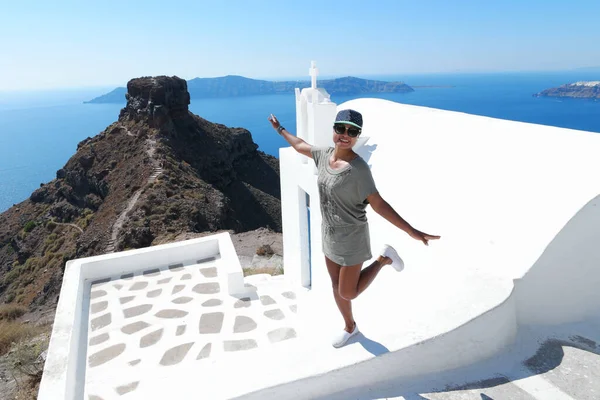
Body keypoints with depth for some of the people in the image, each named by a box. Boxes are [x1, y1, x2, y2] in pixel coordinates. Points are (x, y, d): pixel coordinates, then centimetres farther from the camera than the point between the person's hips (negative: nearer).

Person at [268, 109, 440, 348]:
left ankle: (383, 259, 24)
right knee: (337, 287, 19)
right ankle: (350, 327, 44)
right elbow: (301, 146, 14)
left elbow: (379, 205, -25)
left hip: (351, 238, -6)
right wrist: (280, 129, 29)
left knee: (348, 293, 6)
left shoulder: (358, 168, -25)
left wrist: (412, 232, -30)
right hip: (329, 234, 7)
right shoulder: (324, 155, -5)